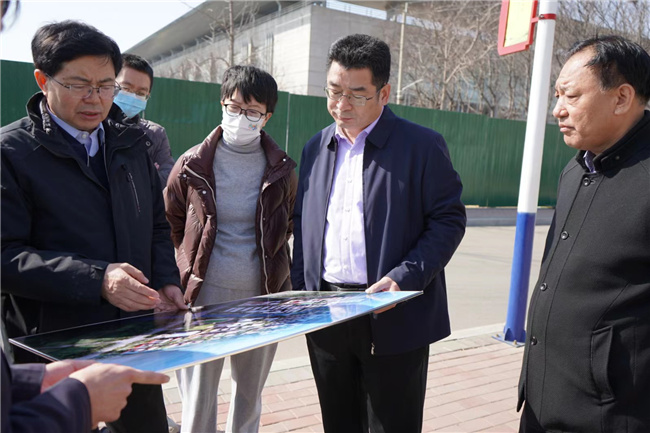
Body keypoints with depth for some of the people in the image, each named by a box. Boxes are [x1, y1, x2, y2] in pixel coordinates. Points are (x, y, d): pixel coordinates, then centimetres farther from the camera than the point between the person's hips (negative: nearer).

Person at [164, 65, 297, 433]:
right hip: (204, 296, -1)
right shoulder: (193, 165, -3)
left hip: (262, 296, 2)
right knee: (198, 402, 5)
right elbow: (172, 223, 11)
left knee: (250, 396, 17)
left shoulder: (283, 170, 0)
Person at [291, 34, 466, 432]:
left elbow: (450, 220, -7)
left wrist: (403, 280, -18)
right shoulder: (317, 147, 11)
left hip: (394, 319, -4)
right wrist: (300, 290, 6)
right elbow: (303, 223, 14)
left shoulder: (422, 145, -5)